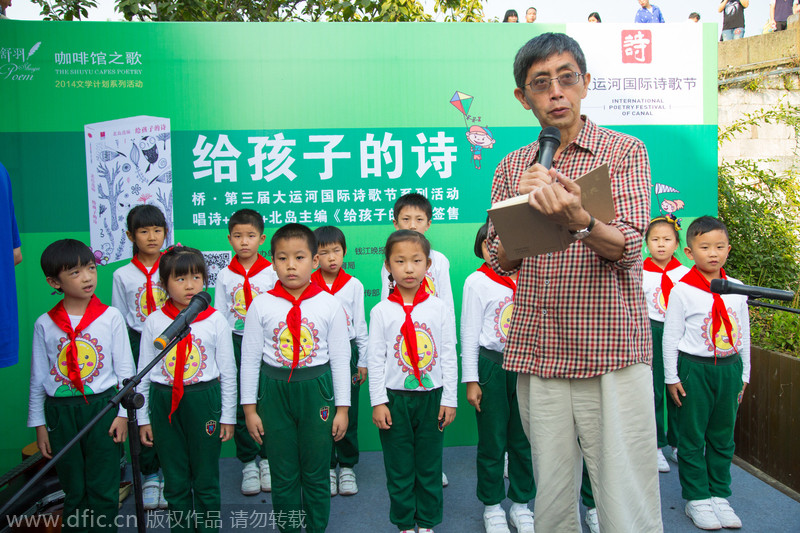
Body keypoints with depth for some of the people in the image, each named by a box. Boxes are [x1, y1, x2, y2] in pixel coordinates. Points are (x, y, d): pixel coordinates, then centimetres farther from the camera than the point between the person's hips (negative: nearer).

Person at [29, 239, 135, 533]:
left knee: (103, 490, 5)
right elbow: (38, 377, 7)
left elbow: (125, 369, 0)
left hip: (103, 407, -1)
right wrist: (39, 424, 7)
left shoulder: (111, 317, -3)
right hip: (61, 412, 2)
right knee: (74, 490, 13)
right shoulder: (45, 324, 1)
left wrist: (123, 412, -5)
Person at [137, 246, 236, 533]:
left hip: (204, 401, -1)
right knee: (175, 481, 13)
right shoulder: (154, 322, 0)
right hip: (164, 404, 2)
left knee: (206, 479, 9)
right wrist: (143, 418, 6)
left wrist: (228, 416, 1)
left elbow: (228, 373, 0)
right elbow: (143, 372, 6)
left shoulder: (215, 321, -4)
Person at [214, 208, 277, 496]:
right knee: (240, 404, 6)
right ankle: (248, 463, 20)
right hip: (236, 343, 2)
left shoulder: (272, 273, -1)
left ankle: (267, 458, 21)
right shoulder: (225, 276, 4)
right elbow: (219, 317, 7)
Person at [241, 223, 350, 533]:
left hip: (316, 391, 0)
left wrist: (342, 407, 0)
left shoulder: (329, 304, -5)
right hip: (274, 391, 1)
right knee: (282, 475, 11)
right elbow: (249, 358, 2)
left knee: (316, 473, 11)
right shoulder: (262, 305, -4)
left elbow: (340, 358, 0)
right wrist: (250, 408, 2)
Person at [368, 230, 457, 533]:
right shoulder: (381, 312, -3)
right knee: (398, 466, 9)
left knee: (430, 465, 11)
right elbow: (375, 359, -2)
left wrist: (449, 399, -1)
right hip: (394, 398, -1)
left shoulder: (440, 308, -1)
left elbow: (449, 356, 1)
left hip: (431, 397, 1)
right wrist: (378, 402, -5)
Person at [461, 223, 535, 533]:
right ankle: (492, 506, 22)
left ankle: (521, 503, 25)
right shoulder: (477, 281, -3)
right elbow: (469, 331, -3)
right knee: (493, 440, 6)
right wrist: (470, 379, -6)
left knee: (523, 438, 9)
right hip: (491, 365, -3)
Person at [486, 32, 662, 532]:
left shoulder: (625, 152, 3)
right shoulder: (512, 167, 12)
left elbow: (626, 248, -10)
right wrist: (525, 203, -11)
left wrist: (578, 219, -31)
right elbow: (502, 260, 8)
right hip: (538, 354, 3)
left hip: (611, 351, -3)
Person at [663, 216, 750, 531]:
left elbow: (743, 333, 12)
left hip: (729, 368, 4)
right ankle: (696, 498, 16)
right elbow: (671, 336, -6)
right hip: (694, 368, -4)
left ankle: (719, 495, 25)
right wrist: (672, 377, -6)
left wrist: (743, 374, 13)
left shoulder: (737, 289, 5)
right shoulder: (682, 290, -9)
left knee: (723, 435, 12)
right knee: (693, 436, 4)